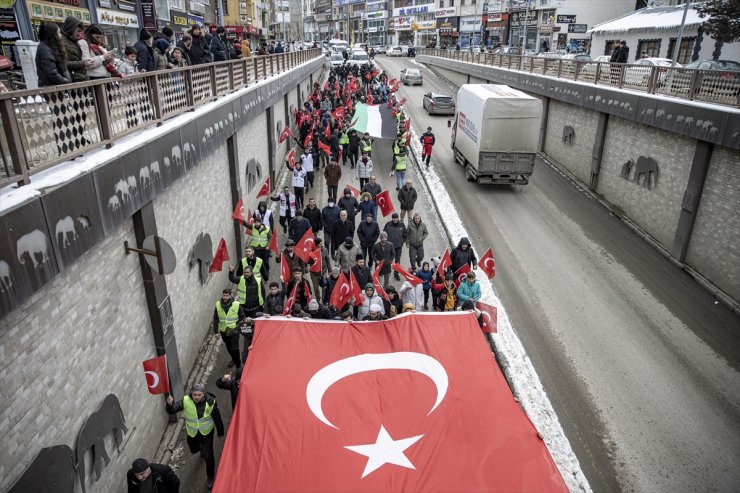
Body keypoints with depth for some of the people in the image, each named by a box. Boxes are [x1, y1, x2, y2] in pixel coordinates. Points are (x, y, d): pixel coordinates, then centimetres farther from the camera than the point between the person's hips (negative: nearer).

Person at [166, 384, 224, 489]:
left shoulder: (210, 402, -25)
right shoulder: (186, 401, -25)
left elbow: (217, 418, -11)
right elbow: (172, 411, -24)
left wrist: (220, 432, 1)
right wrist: (170, 404, -48)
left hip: (206, 433, -2)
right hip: (192, 433, 3)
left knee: (208, 456, 0)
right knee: (194, 450, 27)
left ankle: (210, 476, 27)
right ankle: (202, 449, 64)